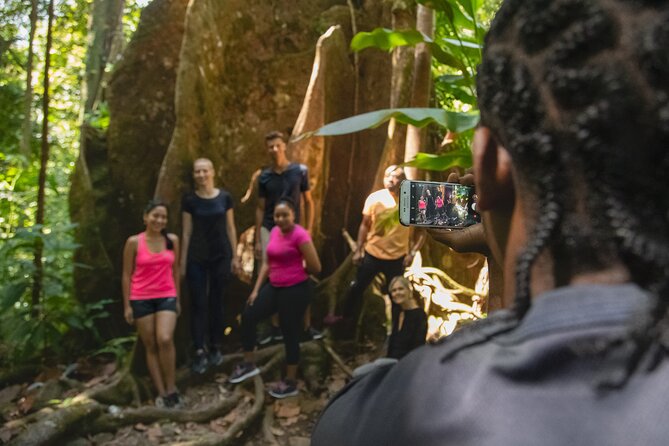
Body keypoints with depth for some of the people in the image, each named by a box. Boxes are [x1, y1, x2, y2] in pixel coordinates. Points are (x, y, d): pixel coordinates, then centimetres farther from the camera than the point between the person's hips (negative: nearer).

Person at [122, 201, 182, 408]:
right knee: (150, 346, 4)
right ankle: (161, 393, 11)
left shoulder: (172, 240, 3)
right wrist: (127, 305, -1)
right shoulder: (134, 242, -3)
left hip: (166, 297, 0)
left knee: (165, 340, -19)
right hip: (141, 300, 0)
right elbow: (127, 275, 0)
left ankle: (171, 388, -5)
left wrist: (177, 299, 12)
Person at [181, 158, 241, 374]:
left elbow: (230, 228, 5)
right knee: (198, 303, -1)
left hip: (221, 256, 1)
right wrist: (183, 261, -1)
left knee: (217, 302, 9)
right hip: (197, 258, -1)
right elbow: (186, 232, 0)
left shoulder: (225, 197, 0)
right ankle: (200, 352, 3)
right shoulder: (189, 200, -3)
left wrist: (235, 256, 4)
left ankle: (215, 348, 22)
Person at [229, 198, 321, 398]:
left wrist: (295, 270, 3)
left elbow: (315, 268, -15)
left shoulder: (300, 235, -17)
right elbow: (268, 263, 14)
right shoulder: (274, 232, 8)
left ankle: (290, 382, 20)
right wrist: (256, 289, 9)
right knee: (248, 316, 7)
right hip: (274, 287, 8)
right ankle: (249, 364, 26)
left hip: (295, 290, -8)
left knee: (290, 333, 3)